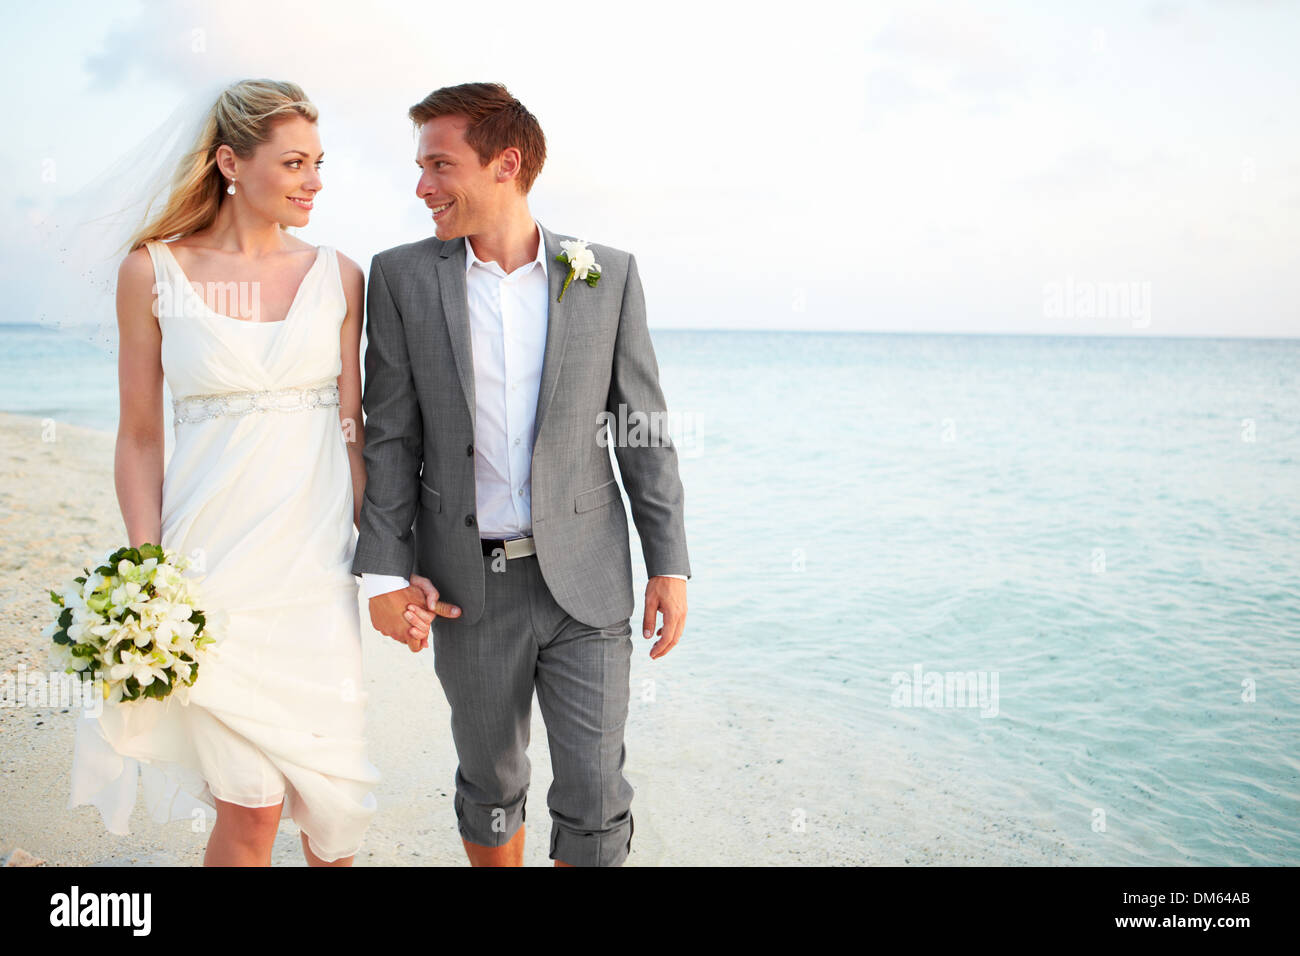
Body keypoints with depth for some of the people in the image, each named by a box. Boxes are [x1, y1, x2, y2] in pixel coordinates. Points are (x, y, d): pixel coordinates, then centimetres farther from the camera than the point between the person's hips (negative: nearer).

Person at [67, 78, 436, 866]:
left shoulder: (339, 276, 5)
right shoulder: (154, 270, 0)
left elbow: (353, 426, 7)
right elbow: (141, 438, 2)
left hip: (316, 558, 2)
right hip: (213, 557, -2)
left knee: (329, 792, 10)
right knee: (250, 811, 0)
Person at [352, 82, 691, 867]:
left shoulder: (608, 275, -2)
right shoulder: (401, 278, -1)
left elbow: (643, 427, 1)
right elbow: (391, 435, 0)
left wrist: (670, 564, -2)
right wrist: (385, 570, -5)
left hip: (586, 580, 0)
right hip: (469, 586, 1)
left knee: (595, 799, 3)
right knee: (490, 783, 16)